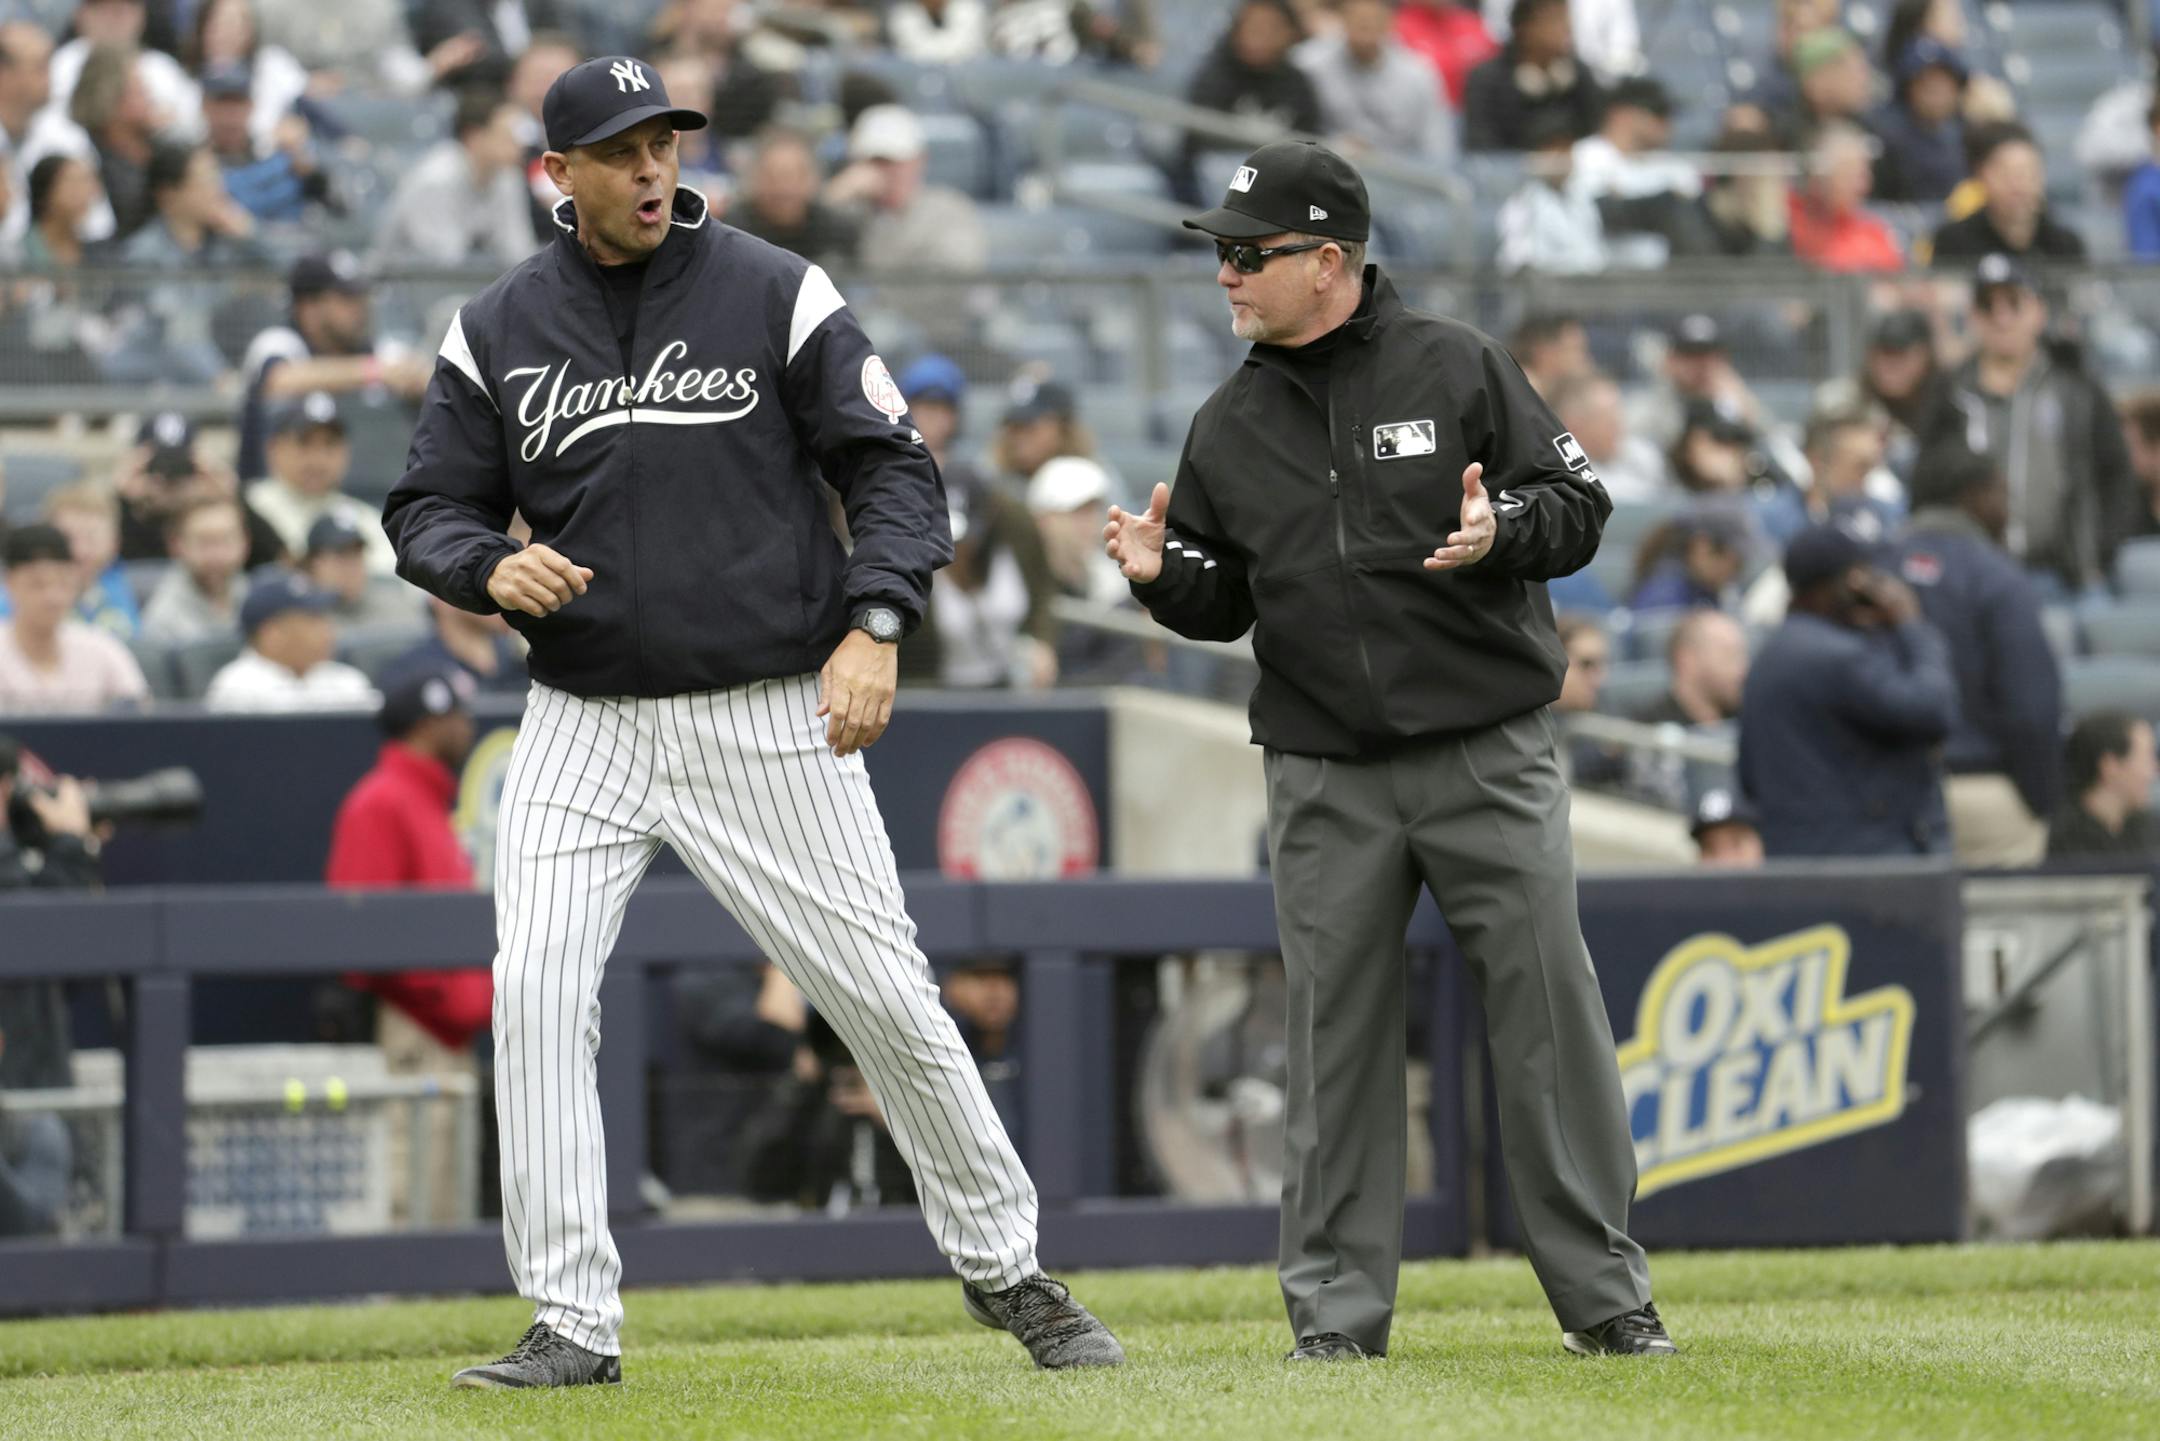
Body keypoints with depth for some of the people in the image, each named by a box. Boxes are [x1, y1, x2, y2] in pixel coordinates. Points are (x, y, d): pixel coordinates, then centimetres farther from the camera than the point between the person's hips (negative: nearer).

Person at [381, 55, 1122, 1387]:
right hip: (586, 721, 2)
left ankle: (1004, 1265, 19)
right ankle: (572, 1326, -7)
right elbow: (429, 511, 9)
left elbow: (895, 468, -2)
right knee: (536, 993, -13)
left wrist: (874, 626, -17)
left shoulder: (779, 297, -2)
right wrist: (493, 565, -14)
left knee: (887, 998, 0)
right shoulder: (498, 330, 4)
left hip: (773, 716, -2)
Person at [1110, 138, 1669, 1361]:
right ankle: (1338, 1310, 9)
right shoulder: (1230, 426, 10)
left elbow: (1580, 506, -1)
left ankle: (1604, 1294, 3)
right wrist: (1163, 576, -5)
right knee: (1338, 1032, 2)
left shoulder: (1456, 367, -1)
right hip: (1327, 779, 3)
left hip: (1490, 755, -3)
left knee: (1552, 1013, -4)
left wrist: (1499, 531, -21)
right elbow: (1224, 602, 15)